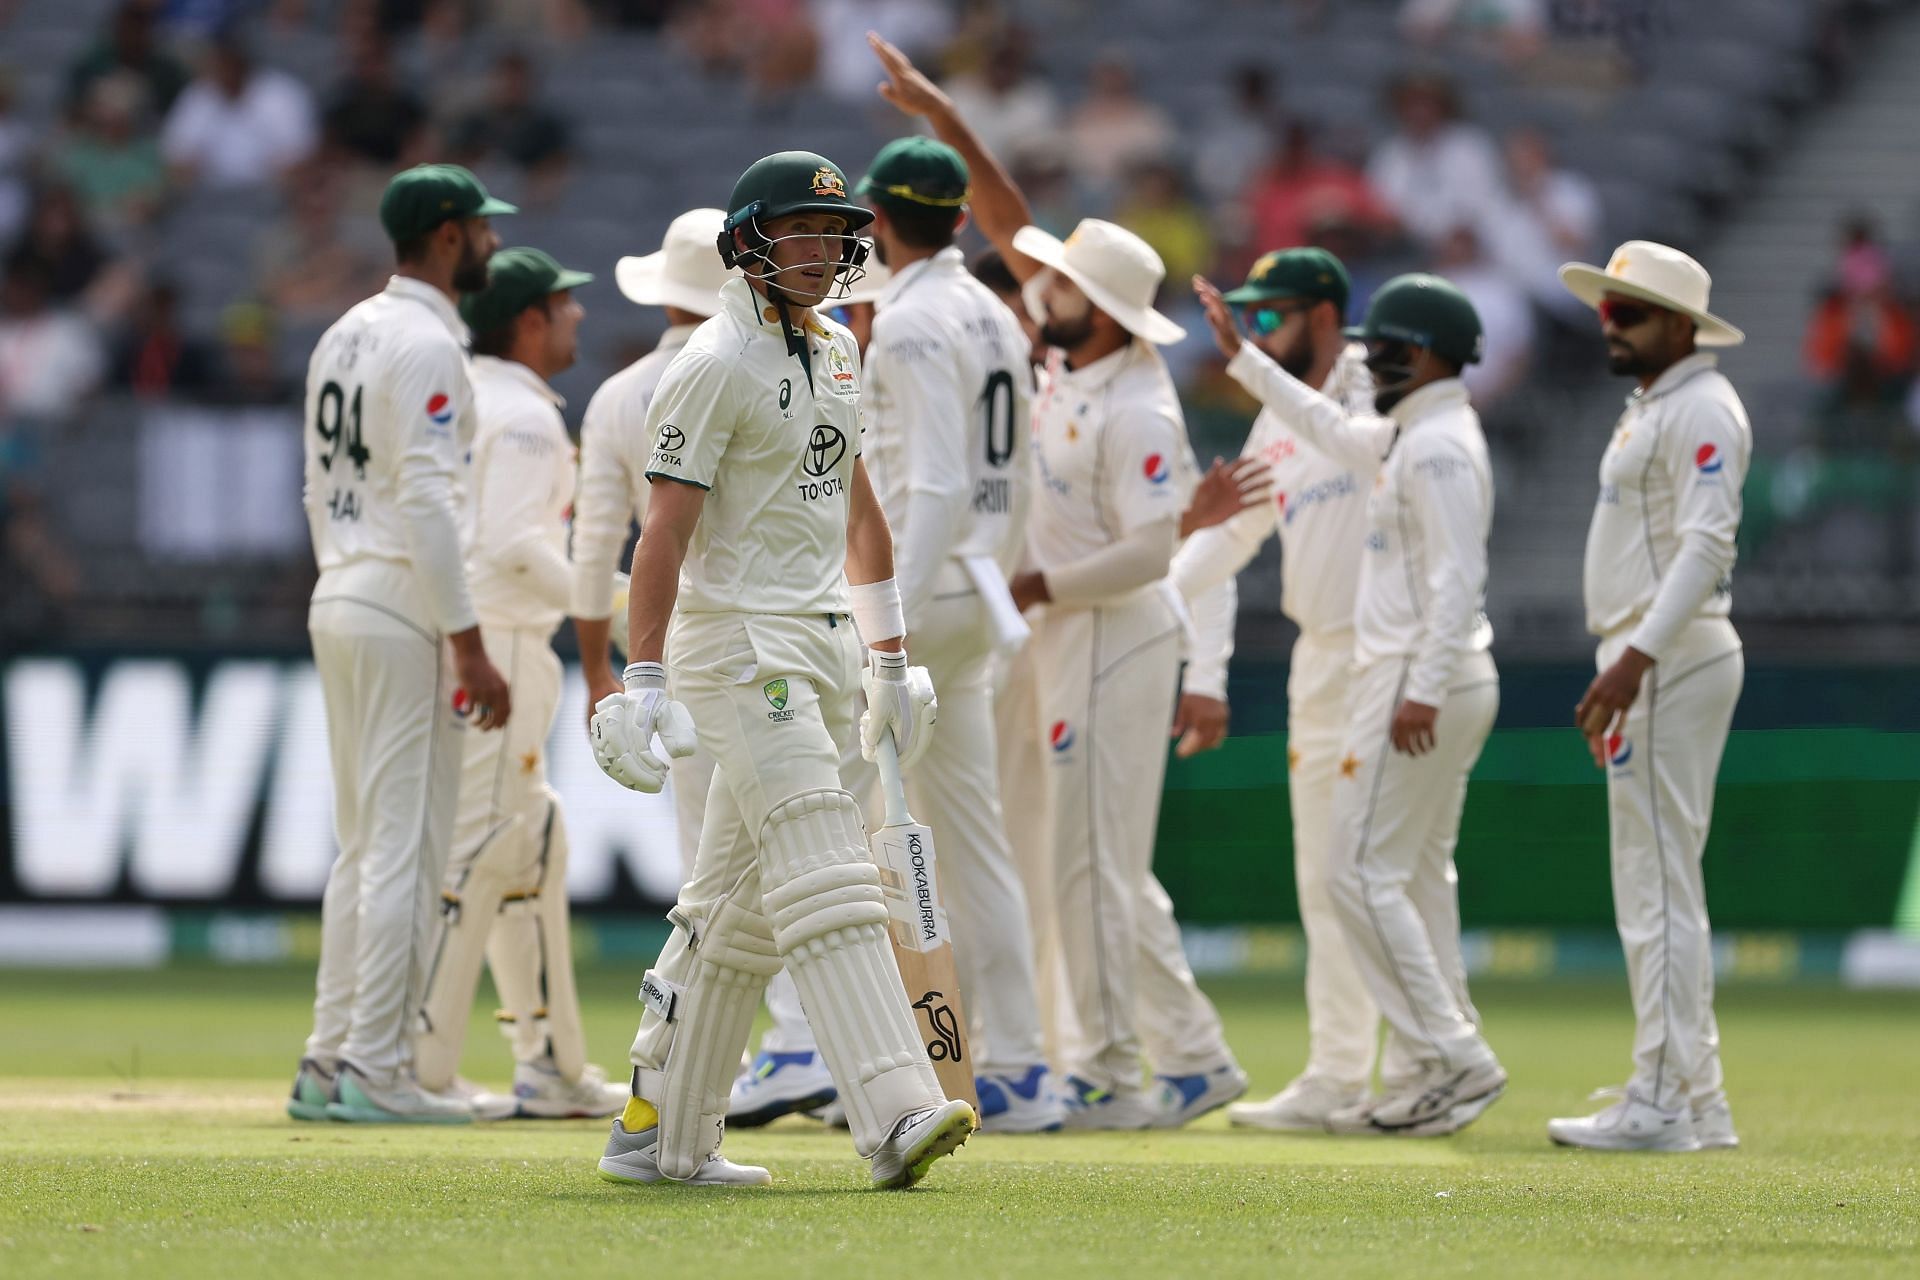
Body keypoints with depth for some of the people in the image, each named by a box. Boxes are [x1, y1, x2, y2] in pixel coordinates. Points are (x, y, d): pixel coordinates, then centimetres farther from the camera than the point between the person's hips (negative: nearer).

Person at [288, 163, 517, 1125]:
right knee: (406, 843, -6)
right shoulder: (426, 344, -13)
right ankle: (375, 1071, -7)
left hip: (337, 604, 9)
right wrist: (470, 648, -20)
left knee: (365, 845, 13)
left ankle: (330, 1063, 12)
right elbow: (426, 501, -20)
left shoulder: (345, 336, 15)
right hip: (404, 616, -9)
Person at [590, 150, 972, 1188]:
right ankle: (895, 1114, -26)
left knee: (740, 905, 10)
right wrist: (643, 683, -20)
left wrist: (890, 659, 23)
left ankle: (658, 1133, 15)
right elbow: (666, 531, -15)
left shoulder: (834, 352, 16)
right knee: (826, 886, -17)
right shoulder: (717, 364, -11)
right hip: (741, 641, -9)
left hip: (824, 644, 9)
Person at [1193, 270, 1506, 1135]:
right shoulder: (1412, 435, 15)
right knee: (1417, 877, 13)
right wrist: (1241, 357, 36)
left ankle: (1452, 1058, -14)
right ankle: (1437, 1073, 14)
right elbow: (1332, 430, 34)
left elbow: (1457, 577, -24)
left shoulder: (1439, 447, -16)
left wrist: (1423, 691, -29)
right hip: (1429, 683, 11)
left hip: (1419, 680, -11)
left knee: (1366, 876, -11)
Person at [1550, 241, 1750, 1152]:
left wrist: (1640, 656, -30)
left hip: (1673, 662, -11)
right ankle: (1695, 1102, 13)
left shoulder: (1701, 408, -12)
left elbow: (1707, 543, -23)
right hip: (1646, 661, 11)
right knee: (1655, 885, 11)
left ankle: (1666, 1103, -12)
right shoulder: (1650, 409, 20)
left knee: (1659, 882, -11)